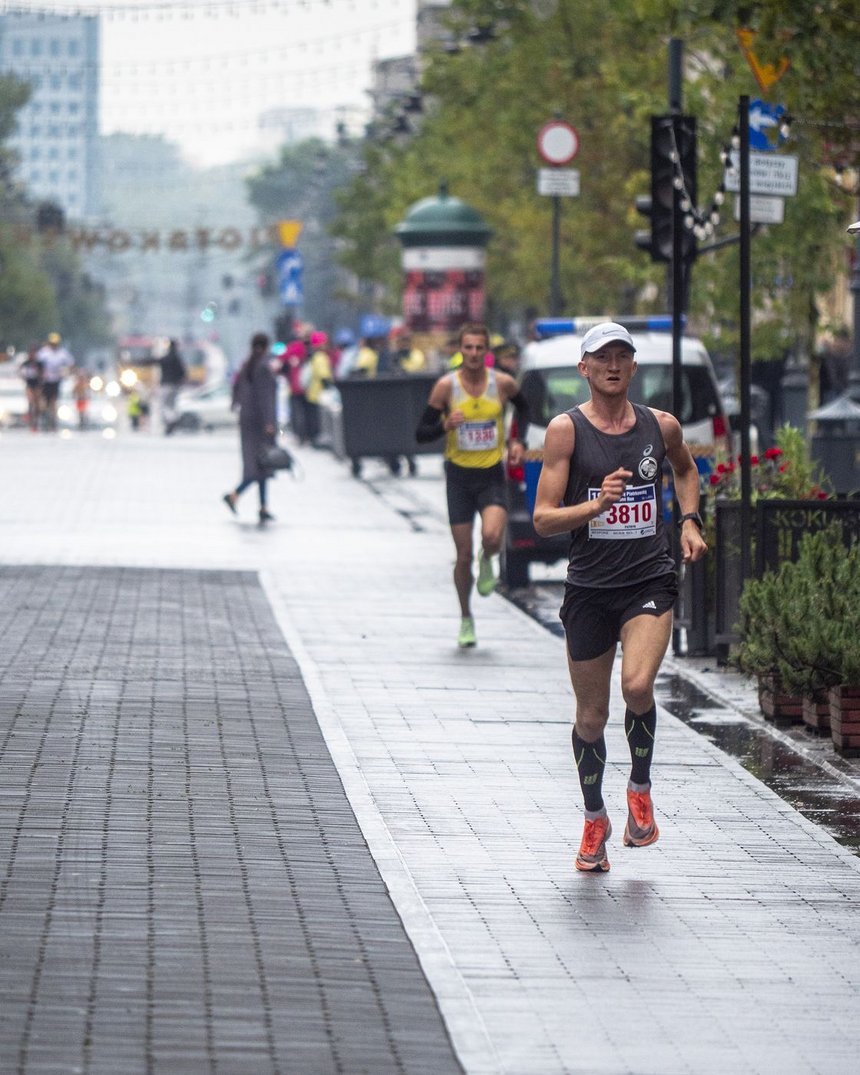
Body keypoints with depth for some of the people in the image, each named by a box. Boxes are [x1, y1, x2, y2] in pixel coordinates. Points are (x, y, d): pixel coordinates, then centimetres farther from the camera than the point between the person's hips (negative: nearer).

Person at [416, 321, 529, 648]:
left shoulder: (503, 384, -4)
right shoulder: (446, 386, -7)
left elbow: (523, 407, 20)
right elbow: (421, 434, -5)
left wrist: (518, 441, 5)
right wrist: (446, 425, -25)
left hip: (492, 475, 0)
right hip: (459, 475, 0)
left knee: (492, 536, -26)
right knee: (463, 555, 2)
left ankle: (486, 562, 12)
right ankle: (466, 619, 22)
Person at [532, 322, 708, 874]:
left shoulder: (662, 426, 4)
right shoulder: (566, 429, -5)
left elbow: (686, 468, 28)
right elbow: (544, 518, -8)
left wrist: (690, 521, 13)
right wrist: (597, 503, -23)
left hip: (650, 580, 0)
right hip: (590, 586, 0)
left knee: (638, 685, -24)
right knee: (591, 714, 8)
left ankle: (641, 789, 3)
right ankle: (595, 819, 31)